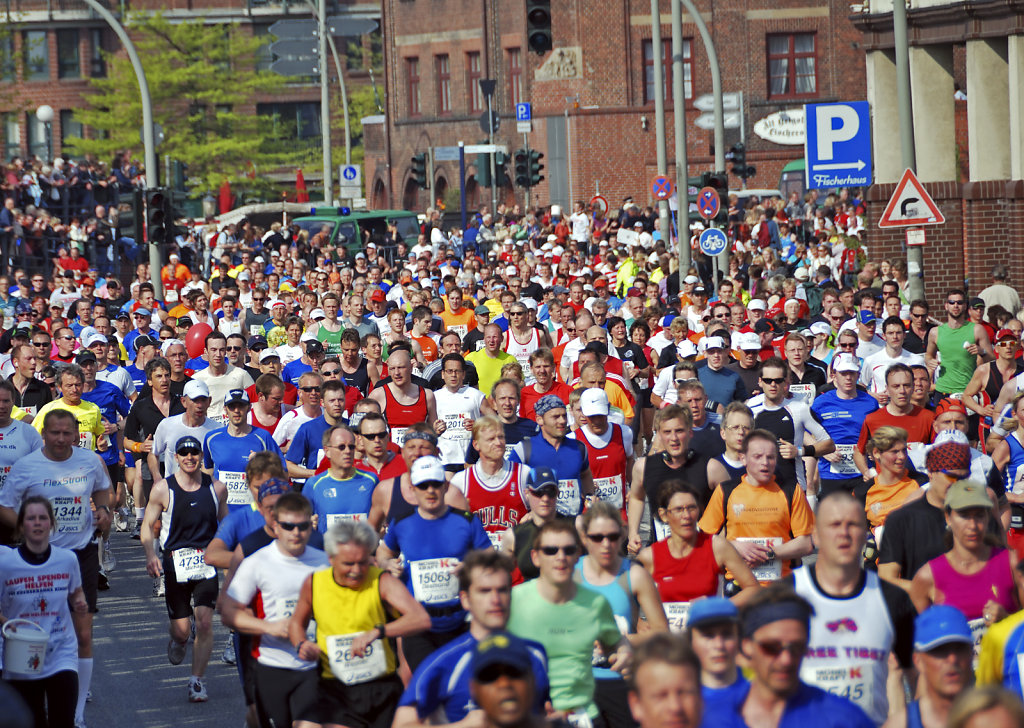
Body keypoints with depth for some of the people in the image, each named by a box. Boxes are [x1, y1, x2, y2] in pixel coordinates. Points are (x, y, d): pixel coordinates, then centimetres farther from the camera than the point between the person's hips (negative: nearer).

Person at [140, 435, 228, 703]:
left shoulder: (216, 488, 3)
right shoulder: (163, 490, -3)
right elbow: (148, 525, 2)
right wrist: (151, 555, -13)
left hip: (208, 562, 1)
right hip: (175, 562, -1)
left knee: (205, 623, -10)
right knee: (181, 629, 0)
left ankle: (197, 681, 3)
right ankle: (178, 641, 39)